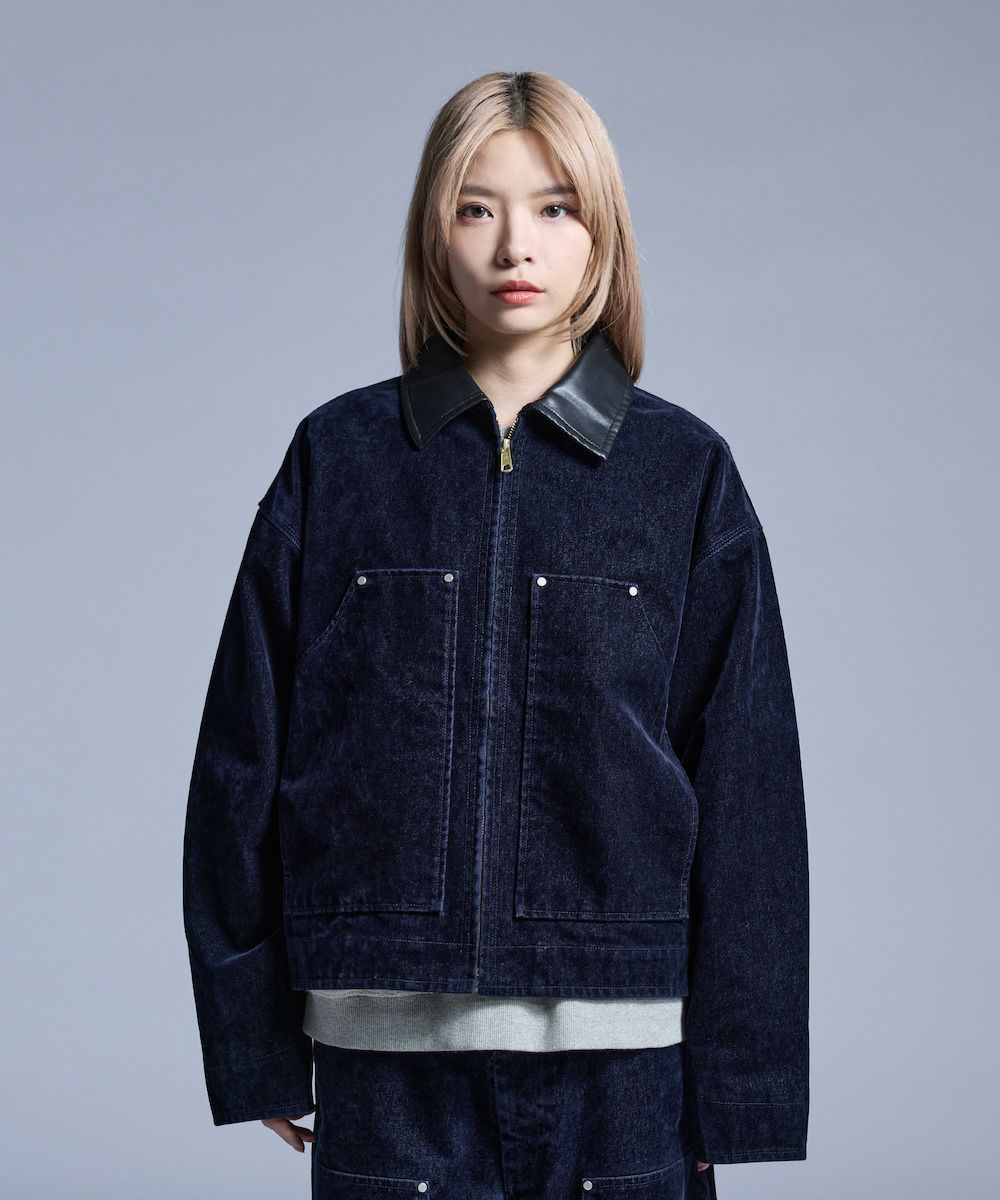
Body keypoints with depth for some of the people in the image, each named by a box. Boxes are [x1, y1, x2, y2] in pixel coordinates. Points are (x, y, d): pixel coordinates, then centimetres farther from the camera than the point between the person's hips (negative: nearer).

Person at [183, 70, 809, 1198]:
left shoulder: (687, 472, 2)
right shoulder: (337, 458, 3)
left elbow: (747, 786, 2)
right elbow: (244, 756, 5)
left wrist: (738, 1082, 0)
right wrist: (254, 1042, 3)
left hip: (619, 1055, 0)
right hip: (387, 1054, 0)